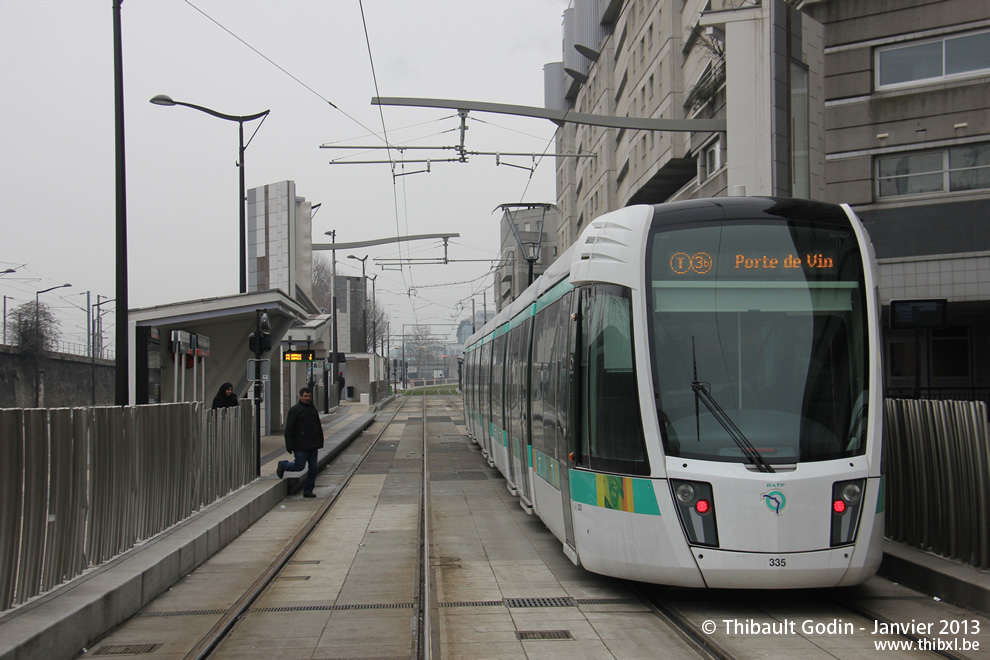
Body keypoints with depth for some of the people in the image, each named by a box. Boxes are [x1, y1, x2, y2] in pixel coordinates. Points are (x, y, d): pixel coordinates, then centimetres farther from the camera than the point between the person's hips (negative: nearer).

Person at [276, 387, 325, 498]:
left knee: (313, 468, 3)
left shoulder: (313, 409, 16)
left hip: (312, 446, 6)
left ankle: (308, 490, 11)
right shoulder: (295, 410, -6)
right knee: (299, 466, -7)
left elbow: (318, 428, 23)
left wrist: (319, 443, 17)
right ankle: (282, 465, 20)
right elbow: (289, 430, -9)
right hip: (301, 446, -6)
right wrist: (290, 446, -14)